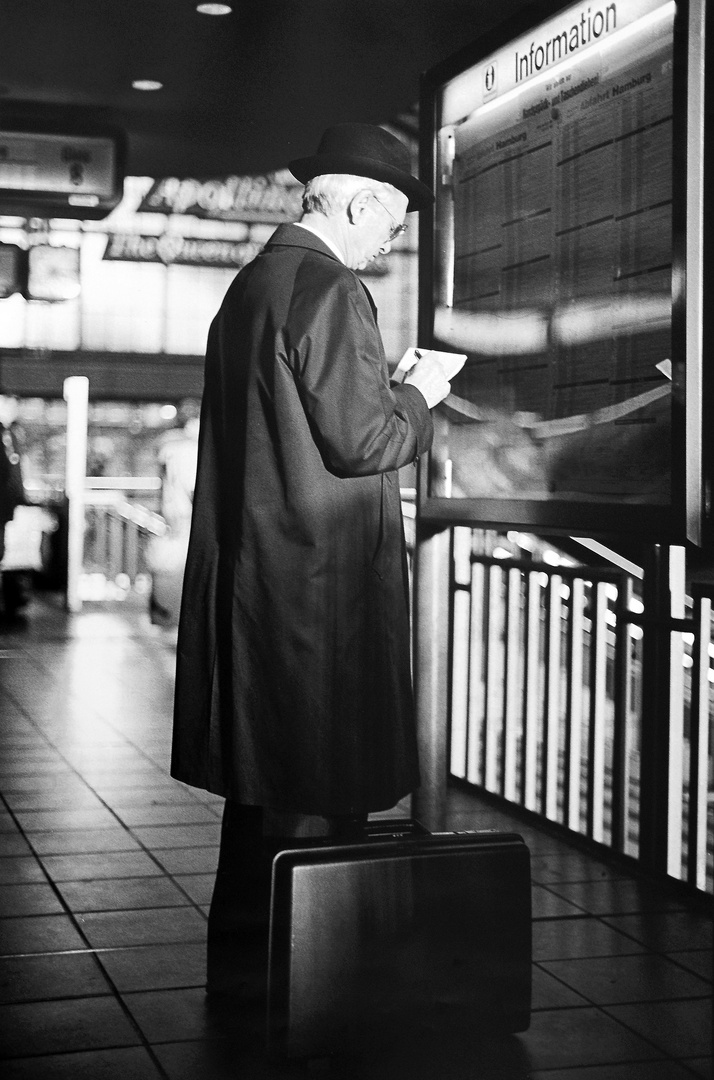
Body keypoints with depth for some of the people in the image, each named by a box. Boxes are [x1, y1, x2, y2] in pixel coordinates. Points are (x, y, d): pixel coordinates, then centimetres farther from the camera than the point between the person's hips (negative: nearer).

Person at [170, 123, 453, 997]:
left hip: (248, 571, 10)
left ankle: (242, 955, 26)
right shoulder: (329, 291, -14)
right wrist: (418, 396, 1)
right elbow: (361, 441, -18)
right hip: (319, 582, -10)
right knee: (317, 789, -1)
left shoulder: (250, 285, 15)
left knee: (263, 777, 16)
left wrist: (390, 396, 20)